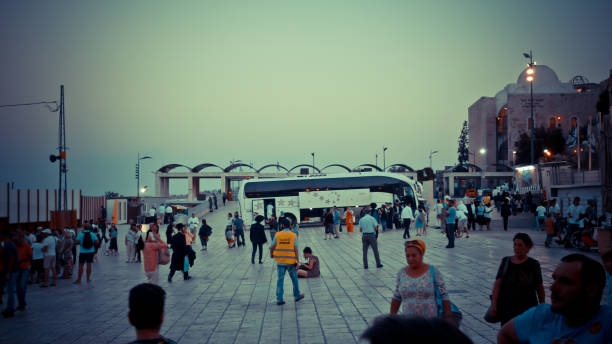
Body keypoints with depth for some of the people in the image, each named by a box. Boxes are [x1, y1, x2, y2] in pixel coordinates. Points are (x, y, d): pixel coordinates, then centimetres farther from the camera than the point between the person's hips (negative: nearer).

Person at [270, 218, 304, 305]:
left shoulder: (277, 235, -4)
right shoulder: (293, 235, -5)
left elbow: (272, 247, 0)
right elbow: (295, 250, -8)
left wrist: (271, 254, 20)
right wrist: (297, 261, -4)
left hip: (280, 261, 1)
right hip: (291, 261, -1)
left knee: (280, 280, 6)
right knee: (294, 279, 16)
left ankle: (279, 299, 6)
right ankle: (297, 296, 28)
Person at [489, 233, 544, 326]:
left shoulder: (533, 264, -1)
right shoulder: (506, 261, 2)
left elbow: (540, 287, 7)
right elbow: (497, 284, -2)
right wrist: (494, 305, -9)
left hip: (527, 309, -2)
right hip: (506, 307, 2)